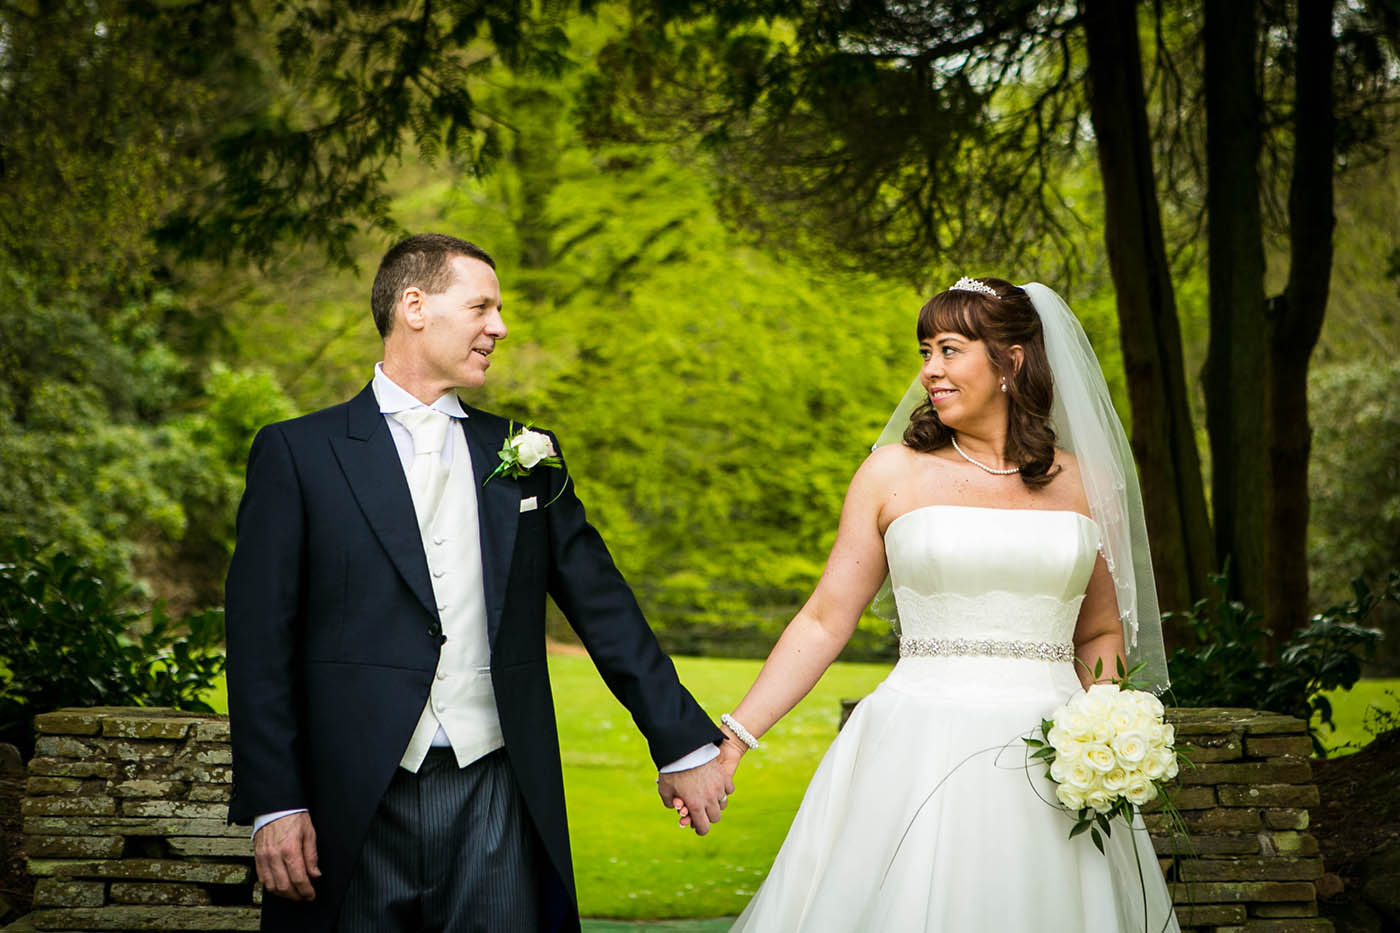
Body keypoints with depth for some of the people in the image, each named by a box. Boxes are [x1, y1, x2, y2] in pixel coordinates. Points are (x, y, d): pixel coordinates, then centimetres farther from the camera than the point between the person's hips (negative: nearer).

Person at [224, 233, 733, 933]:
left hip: (496, 800, 3)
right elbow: (261, 641, -2)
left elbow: (604, 611, 15)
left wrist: (684, 744, 12)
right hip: (355, 807, -2)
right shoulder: (296, 453, 3)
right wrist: (273, 803, -8)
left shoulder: (524, 456, 13)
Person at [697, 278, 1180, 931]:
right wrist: (736, 736, -3)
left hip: (1049, 766, 2)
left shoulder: (1084, 484, 9)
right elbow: (824, 621, 4)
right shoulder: (893, 474, 4)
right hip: (920, 752, -2)